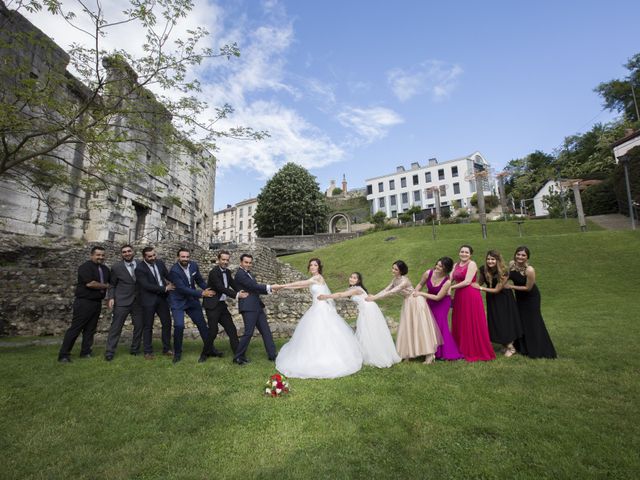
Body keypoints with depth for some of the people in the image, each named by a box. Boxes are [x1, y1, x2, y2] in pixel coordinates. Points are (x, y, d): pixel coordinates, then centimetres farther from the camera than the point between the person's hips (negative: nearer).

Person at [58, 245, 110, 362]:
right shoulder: (85, 267, -10)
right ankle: (63, 355, 6)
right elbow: (90, 283, -20)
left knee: (90, 329, 11)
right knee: (75, 328, -2)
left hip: (97, 303, 7)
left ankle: (85, 353, 19)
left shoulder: (105, 269, 12)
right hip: (84, 302, -7)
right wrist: (105, 286, -7)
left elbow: (110, 283, 20)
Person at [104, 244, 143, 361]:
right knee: (116, 327, -1)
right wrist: (111, 297, -8)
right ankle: (109, 352, 10)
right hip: (122, 301, -3)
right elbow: (112, 285, 5)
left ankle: (135, 350, 22)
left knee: (139, 325, 7)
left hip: (138, 301, 3)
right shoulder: (116, 267, -2)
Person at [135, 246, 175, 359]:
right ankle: (148, 351, 19)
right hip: (149, 300, -5)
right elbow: (147, 286, -20)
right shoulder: (140, 268, -13)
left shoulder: (160, 262, 3)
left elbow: (168, 276, 13)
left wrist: (170, 285, -7)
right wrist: (165, 288, -18)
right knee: (148, 326, 6)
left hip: (162, 297, 5)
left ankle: (167, 348, 20)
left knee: (167, 323, 7)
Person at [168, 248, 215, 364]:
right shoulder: (174, 270, -22)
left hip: (192, 300, 5)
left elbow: (200, 280, 7)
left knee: (202, 324, 8)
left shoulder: (194, 265, -6)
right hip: (178, 302, -5)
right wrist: (201, 294, -27)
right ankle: (177, 353, 6)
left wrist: (208, 290, -8)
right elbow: (182, 289, -26)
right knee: (179, 326, -17)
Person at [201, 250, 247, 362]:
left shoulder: (227, 272, 8)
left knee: (231, 329, 6)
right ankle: (205, 353, 21)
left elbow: (234, 285, 11)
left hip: (222, 305, 7)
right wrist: (237, 295, -25)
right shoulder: (214, 272, -16)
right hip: (212, 305, -7)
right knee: (213, 330, -2)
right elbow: (221, 288, -23)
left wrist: (242, 293, -6)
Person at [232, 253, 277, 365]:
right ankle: (238, 357, 9)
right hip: (248, 307, -9)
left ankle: (272, 355, 16)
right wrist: (269, 287, -12)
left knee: (266, 331, 9)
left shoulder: (248, 273, 20)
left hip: (257, 307, 10)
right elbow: (254, 286, -18)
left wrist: (268, 290, 2)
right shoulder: (240, 274, -11)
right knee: (248, 332, -7)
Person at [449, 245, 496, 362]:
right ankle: (462, 349, 24)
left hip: (471, 296, -7)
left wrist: (451, 287, -10)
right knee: (460, 323, 12)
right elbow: (450, 280, 7)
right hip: (459, 296, 7)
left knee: (472, 324, 1)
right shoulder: (456, 265, 14)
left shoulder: (472, 264, -7)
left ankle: (476, 351, 13)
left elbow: (467, 281, -15)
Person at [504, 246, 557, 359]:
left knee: (533, 323, 1)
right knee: (520, 321, 17)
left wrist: (510, 286, -20)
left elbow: (528, 288, -22)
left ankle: (538, 351, 17)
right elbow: (509, 277, 5)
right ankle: (522, 347, 35)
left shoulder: (529, 270, -31)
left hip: (531, 298, -6)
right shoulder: (511, 264, -13)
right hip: (519, 297, 7)